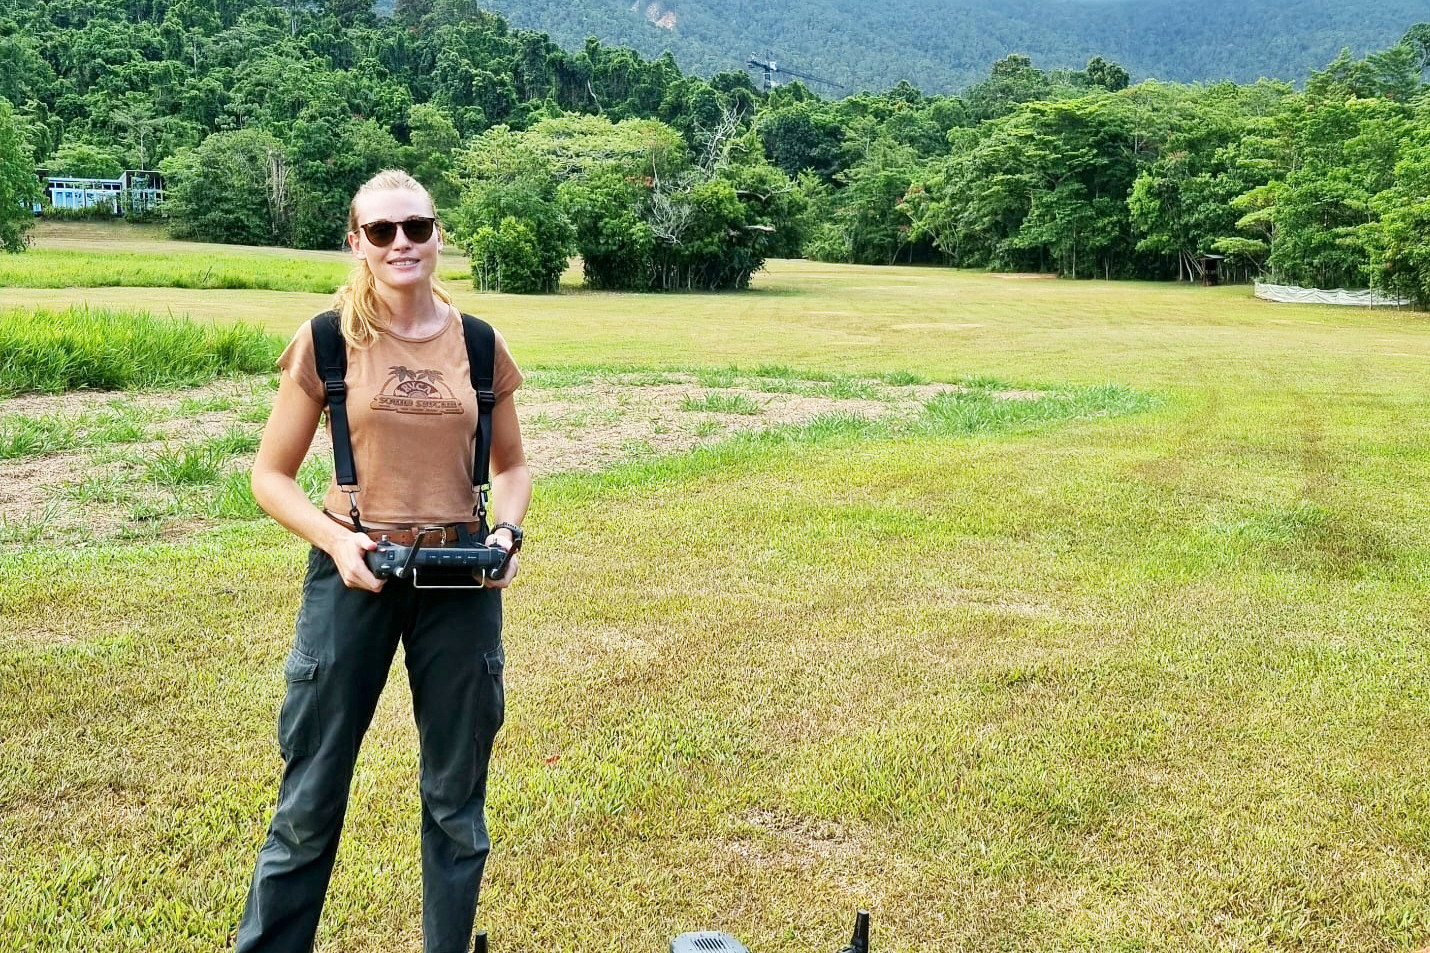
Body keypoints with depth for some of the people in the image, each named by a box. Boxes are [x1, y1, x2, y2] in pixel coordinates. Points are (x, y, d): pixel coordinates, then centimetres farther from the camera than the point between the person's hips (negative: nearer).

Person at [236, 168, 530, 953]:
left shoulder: (479, 345, 1)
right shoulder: (327, 341, -4)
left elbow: (511, 465, 13)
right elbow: (270, 475, 0)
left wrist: (506, 531, -6)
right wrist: (334, 539, -16)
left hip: (462, 581, 2)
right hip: (353, 574, -2)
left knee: (456, 795, 13)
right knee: (311, 795, 7)